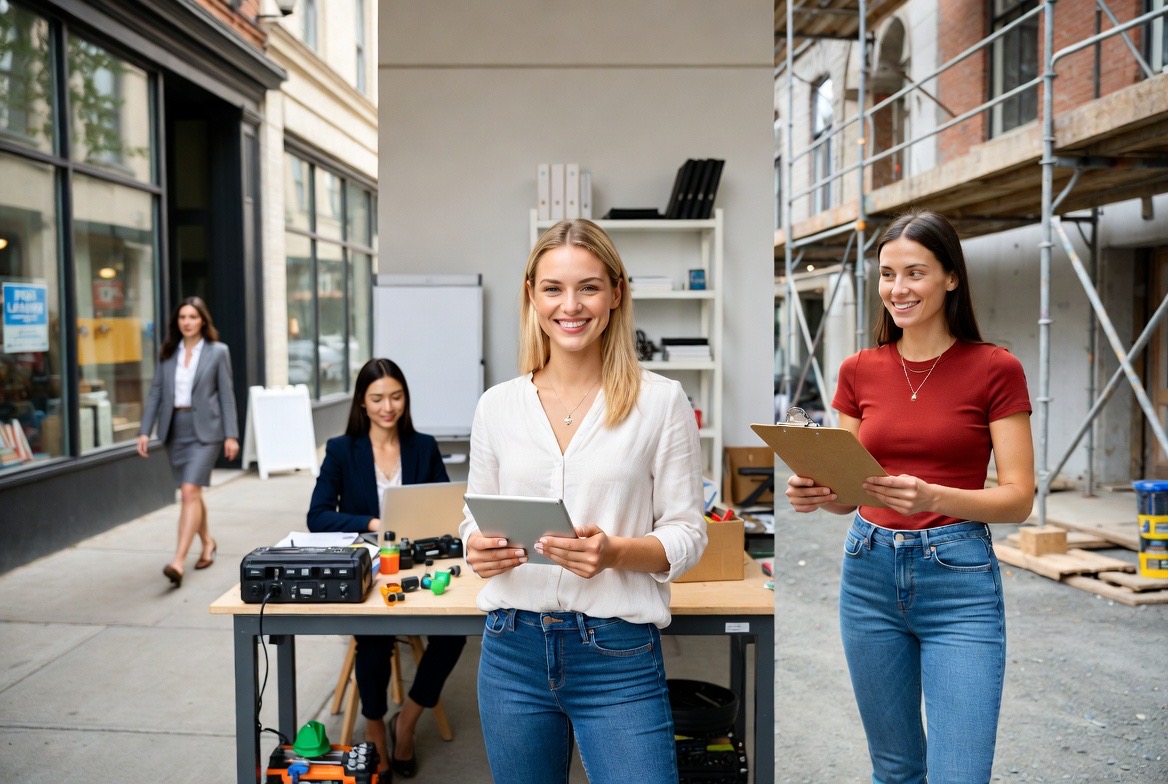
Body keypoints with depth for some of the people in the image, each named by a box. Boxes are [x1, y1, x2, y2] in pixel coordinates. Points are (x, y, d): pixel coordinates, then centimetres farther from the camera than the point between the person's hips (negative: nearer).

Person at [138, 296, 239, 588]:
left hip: (204, 430, -5)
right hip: (175, 430, 5)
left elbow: (227, 395, -3)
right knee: (190, 493, 14)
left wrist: (231, 435, -7)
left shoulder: (218, 352, -2)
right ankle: (208, 543, 34)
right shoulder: (167, 353, 8)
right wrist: (145, 431, 0)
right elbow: (155, 392, 7)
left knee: (190, 491, -15)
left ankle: (178, 561, -18)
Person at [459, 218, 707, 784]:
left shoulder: (660, 401, -4)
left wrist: (616, 552, -21)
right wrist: (478, 547, -10)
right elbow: (476, 518, 13)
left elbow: (687, 535, -2)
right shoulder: (497, 406, 4)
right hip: (512, 649, 3)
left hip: (618, 657, -3)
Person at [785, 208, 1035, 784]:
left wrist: (931, 497, -26)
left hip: (959, 580, -3)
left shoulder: (994, 369, -6)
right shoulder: (859, 371, 4)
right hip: (870, 571, 4)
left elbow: (1019, 498, -8)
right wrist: (816, 495, -15)